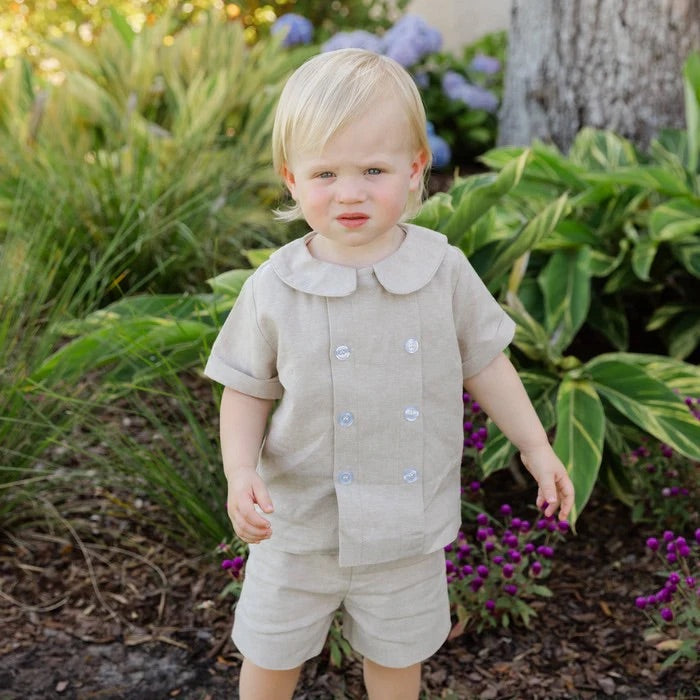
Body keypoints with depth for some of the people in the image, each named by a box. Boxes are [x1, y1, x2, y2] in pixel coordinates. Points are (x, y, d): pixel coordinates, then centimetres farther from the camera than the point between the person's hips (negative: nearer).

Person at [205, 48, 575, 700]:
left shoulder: (444, 271, -12)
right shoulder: (273, 289, -16)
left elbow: (484, 362, 1)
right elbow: (246, 390, -6)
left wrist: (535, 447, 3)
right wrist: (240, 472, -21)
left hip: (408, 523, 1)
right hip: (301, 523, 0)